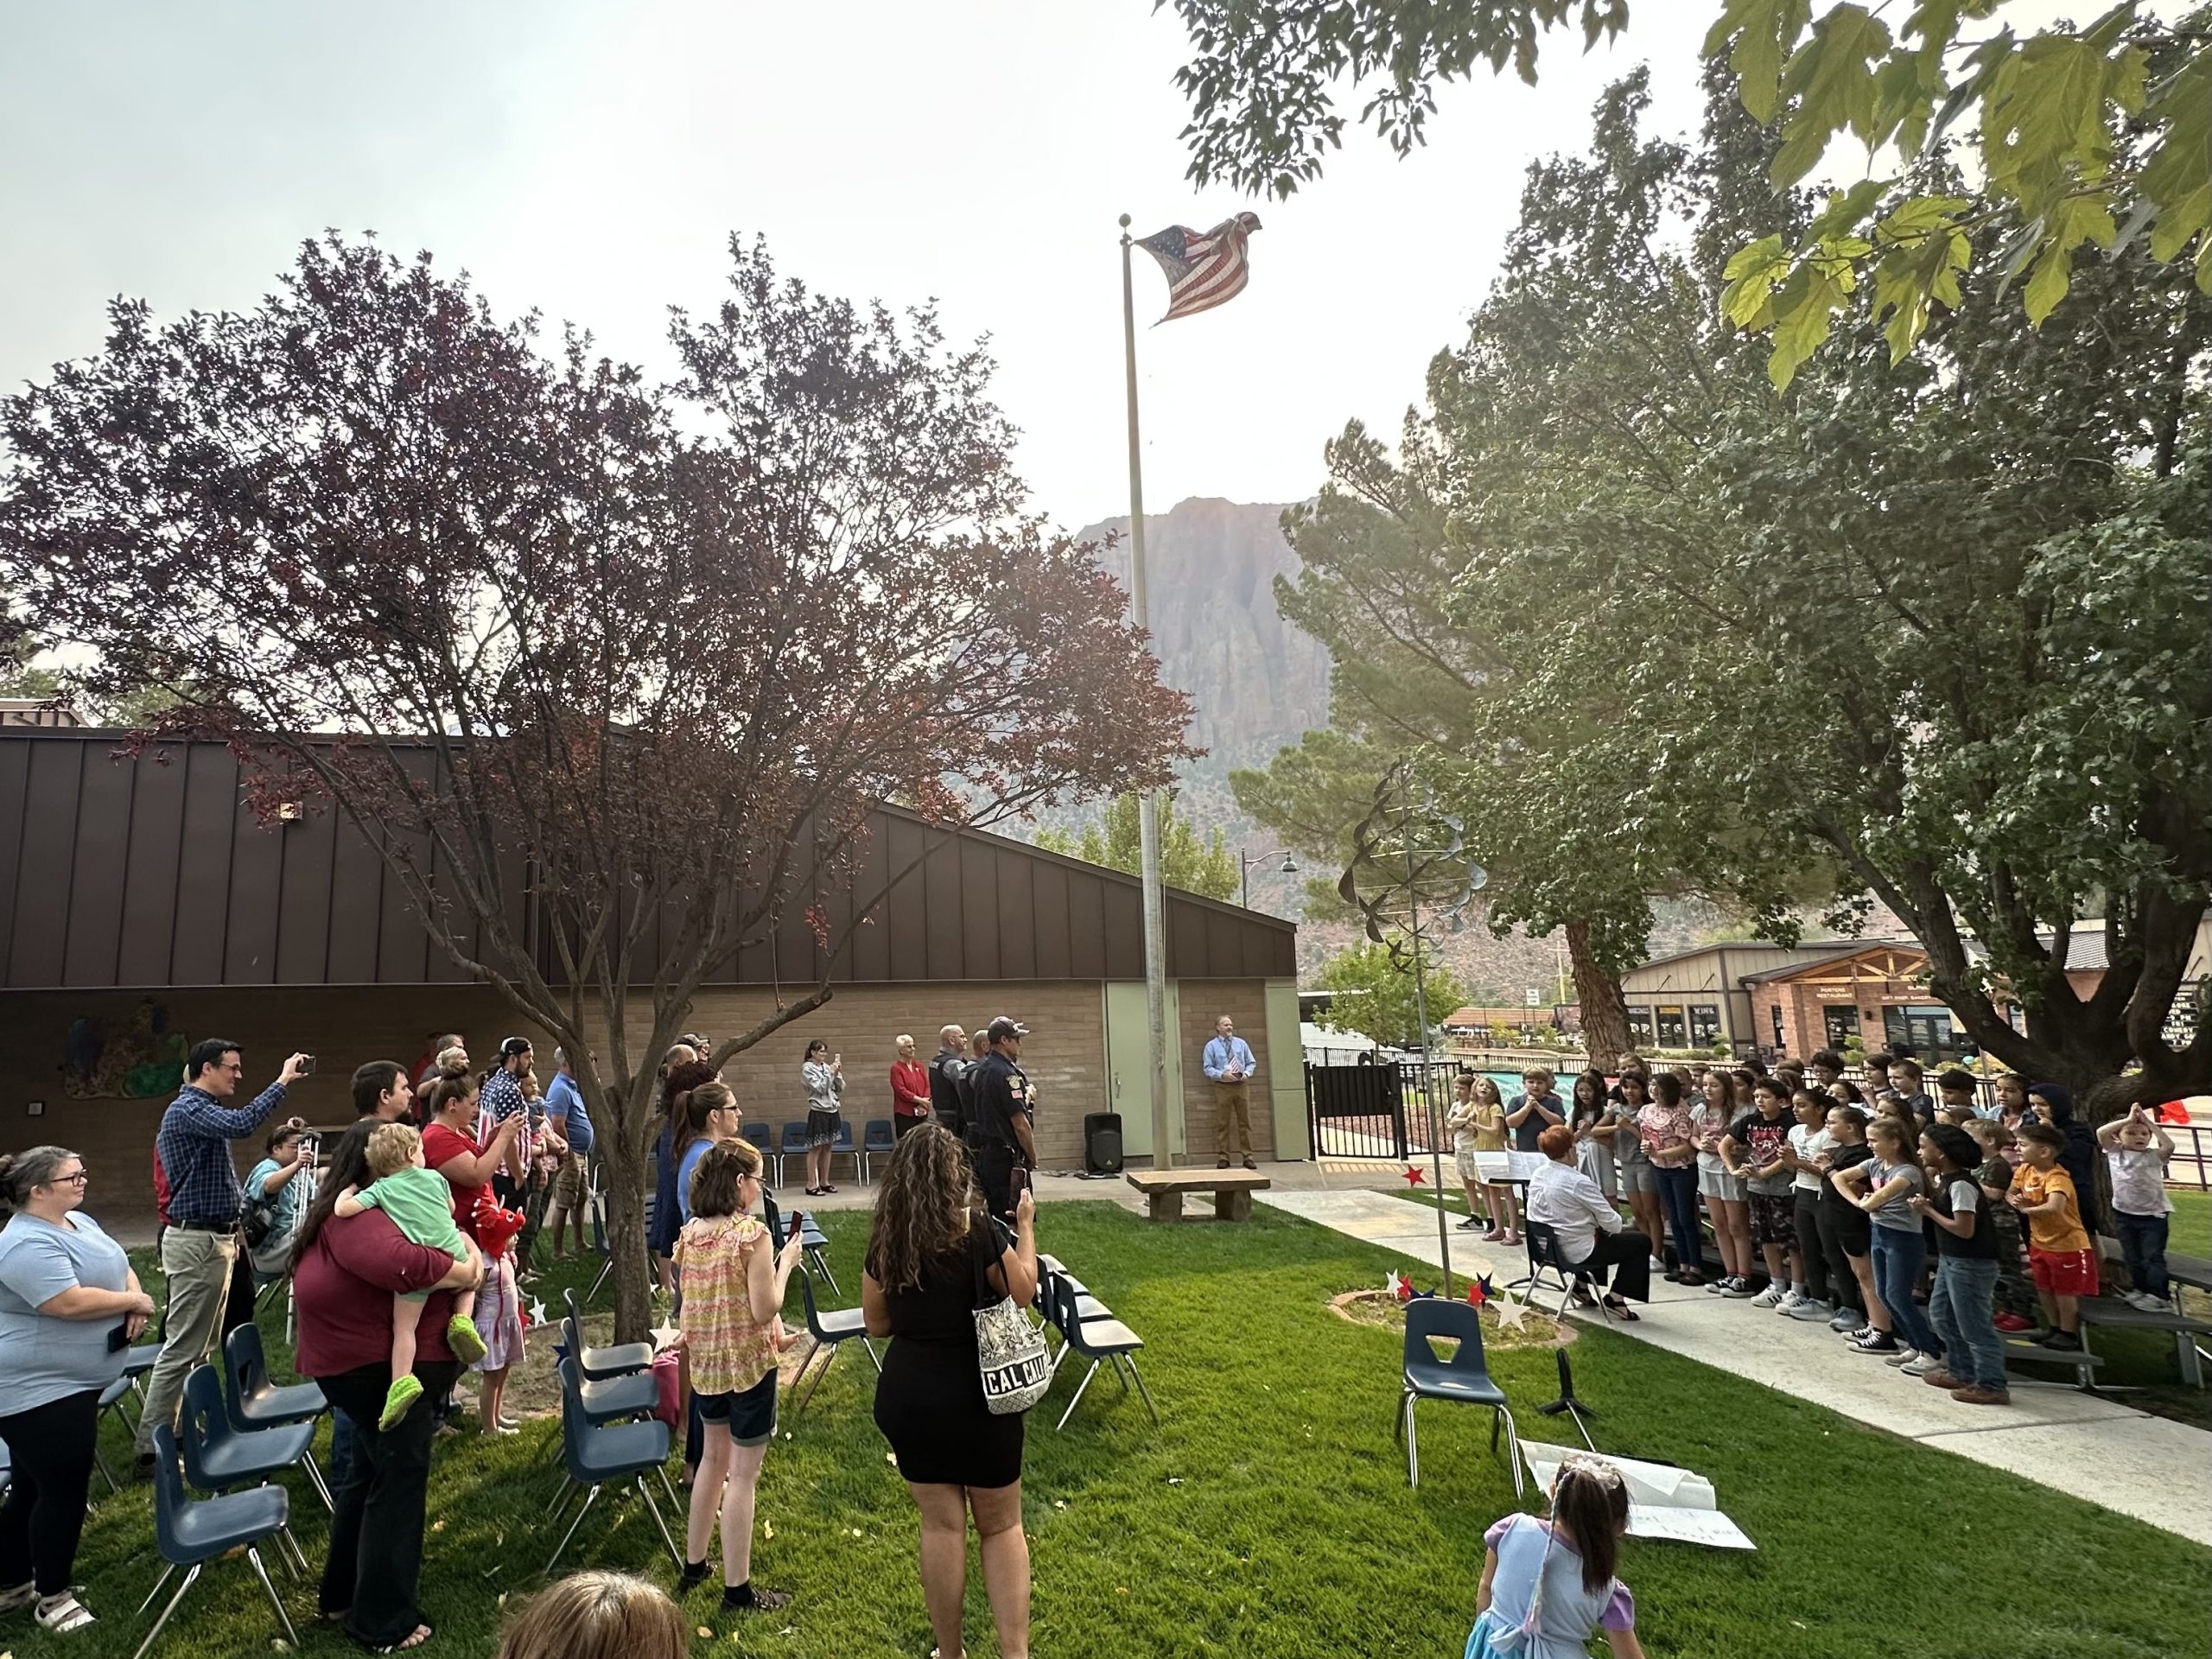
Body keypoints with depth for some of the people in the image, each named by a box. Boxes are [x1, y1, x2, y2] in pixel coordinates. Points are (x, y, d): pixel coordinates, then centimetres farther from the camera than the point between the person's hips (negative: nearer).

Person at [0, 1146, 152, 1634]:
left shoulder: (81, 1222, 8)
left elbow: (120, 1268, 12)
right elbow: (69, 1302, -30)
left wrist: (135, 1304, -7)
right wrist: (136, 1301, -16)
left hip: (69, 1381, 9)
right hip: (39, 1389, -9)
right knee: (64, 1490, 0)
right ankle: (52, 1597, 14)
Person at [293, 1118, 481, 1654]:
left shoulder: (358, 1209, 13)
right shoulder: (355, 1215, -22)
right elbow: (401, 1263, -41)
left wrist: (466, 1250, -7)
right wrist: (464, 1272, -26)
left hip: (366, 1363, 11)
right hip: (380, 1368, -11)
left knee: (371, 1476, 23)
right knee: (398, 1481, 0)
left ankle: (344, 1594, 38)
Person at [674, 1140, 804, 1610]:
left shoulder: (689, 1232, -1)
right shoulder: (753, 1235, -22)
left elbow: (694, 1297, 10)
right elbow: (764, 1310, -21)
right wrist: (785, 1264, -8)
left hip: (704, 1361, 7)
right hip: (748, 1364, -7)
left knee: (714, 1457, 25)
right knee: (743, 1474, 5)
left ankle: (693, 1564, 39)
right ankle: (737, 1589, 17)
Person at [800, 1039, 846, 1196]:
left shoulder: (827, 1067, 9)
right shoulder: (807, 1069, -7)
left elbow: (840, 1088, 9)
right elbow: (821, 1088, -15)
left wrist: (838, 1073, -4)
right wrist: (831, 1072, -15)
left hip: (832, 1111, 6)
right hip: (818, 1112, -6)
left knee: (827, 1147, 10)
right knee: (815, 1148, -3)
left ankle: (824, 1182, 18)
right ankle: (811, 1185, 2)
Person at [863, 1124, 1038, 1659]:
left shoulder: (884, 1242, -7)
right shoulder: (979, 1232, -18)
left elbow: (877, 1322, 4)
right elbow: (1023, 1293, -4)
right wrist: (1025, 1227, 5)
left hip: (907, 1398, 3)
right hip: (980, 1395, -2)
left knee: (942, 1524, 16)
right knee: (1001, 1526, 14)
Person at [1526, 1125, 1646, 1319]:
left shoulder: (1537, 1176, -2)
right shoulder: (1578, 1183, -24)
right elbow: (1612, 1223, -18)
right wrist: (1615, 1225, 7)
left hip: (1547, 1247, 8)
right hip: (1577, 1253, -8)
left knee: (1599, 1233, 33)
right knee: (1641, 1243, 7)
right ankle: (1615, 1297, 6)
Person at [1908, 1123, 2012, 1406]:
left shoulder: (1960, 1184, -23)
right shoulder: (1943, 1178, 6)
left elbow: (1965, 1229, -25)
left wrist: (1927, 1210, -17)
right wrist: (1927, 1176, 3)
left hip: (1971, 1264, -11)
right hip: (1951, 1259, 11)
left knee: (1973, 1326, -1)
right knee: (1941, 1315, 20)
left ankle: (1992, 1386, 9)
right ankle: (1961, 1372, 32)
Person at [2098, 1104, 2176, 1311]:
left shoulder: (2154, 1156, -7)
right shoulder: (2115, 1153, -2)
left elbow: (2169, 1145, -26)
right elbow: (2101, 1133, -17)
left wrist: (2148, 1121, -22)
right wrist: (2128, 1119, -20)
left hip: (2153, 1214, -3)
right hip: (2124, 1214, 3)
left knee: (2153, 1257, -2)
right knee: (2132, 1257, 14)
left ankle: (2159, 1297, 5)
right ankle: (2139, 1290, 29)